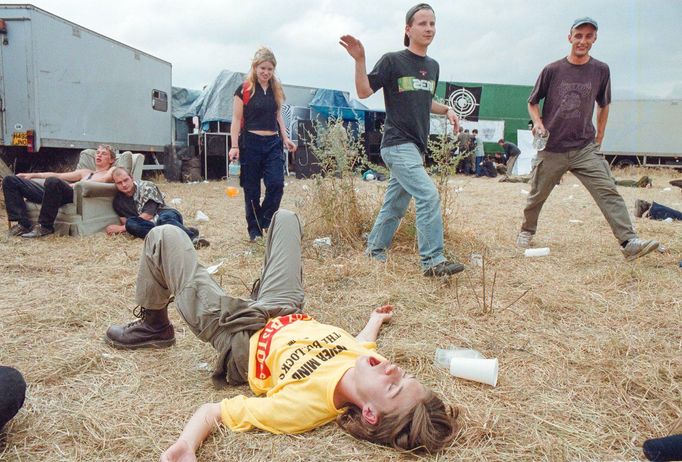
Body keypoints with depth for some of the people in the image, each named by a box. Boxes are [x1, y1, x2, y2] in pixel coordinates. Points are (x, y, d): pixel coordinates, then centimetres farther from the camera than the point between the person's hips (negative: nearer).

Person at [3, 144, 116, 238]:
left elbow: (103, 180, -6)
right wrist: (33, 175, 23)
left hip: (76, 194, -8)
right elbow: (58, 175, 33)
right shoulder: (85, 172, 37)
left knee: (53, 181, -40)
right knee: (10, 180, 1)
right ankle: (23, 224, -13)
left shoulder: (112, 171, 16)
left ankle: (45, 227, -24)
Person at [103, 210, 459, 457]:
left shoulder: (305, 405, -44)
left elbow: (212, 412, -36)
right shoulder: (373, 364, -27)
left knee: (165, 236, -2)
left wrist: (184, 448, -57)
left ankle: (153, 326, 30)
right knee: (283, 217, 21)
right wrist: (376, 319, 21)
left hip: (237, 336, -6)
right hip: (291, 316, 6)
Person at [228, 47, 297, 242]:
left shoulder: (276, 90, 11)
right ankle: (254, 230, 14)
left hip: (273, 143, 4)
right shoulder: (244, 90, -3)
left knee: (276, 183, -10)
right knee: (252, 189, 3)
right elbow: (237, 119, -4)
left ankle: (265, 222, 8)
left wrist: (285, 138, 10)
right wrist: (234, 146, -11)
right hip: (250, 143, -4)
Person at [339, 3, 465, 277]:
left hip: (416, 147, 8)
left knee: (395, 205, 12)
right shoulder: (392, 61, -5)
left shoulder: (432, 66, 16)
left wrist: (446, 110, 11)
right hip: (398, 144, -8)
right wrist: (359, 60, -21)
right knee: (429, 196, -19)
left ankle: (374, 251, 27)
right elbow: (364, 92, -9)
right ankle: (433, 262, -14)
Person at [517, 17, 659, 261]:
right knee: (537, 195, 9)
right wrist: (537, 122, -10)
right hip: (551, 149, -1)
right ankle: (527, 231, 34)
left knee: (608, 191, -13)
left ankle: (629, 242, -18)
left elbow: (603, 105, 18)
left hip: (585, 148, 1)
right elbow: (533, 102, 9)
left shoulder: (601, 70, 4)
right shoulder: (552, 70, -2)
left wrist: (599, 138, 15)